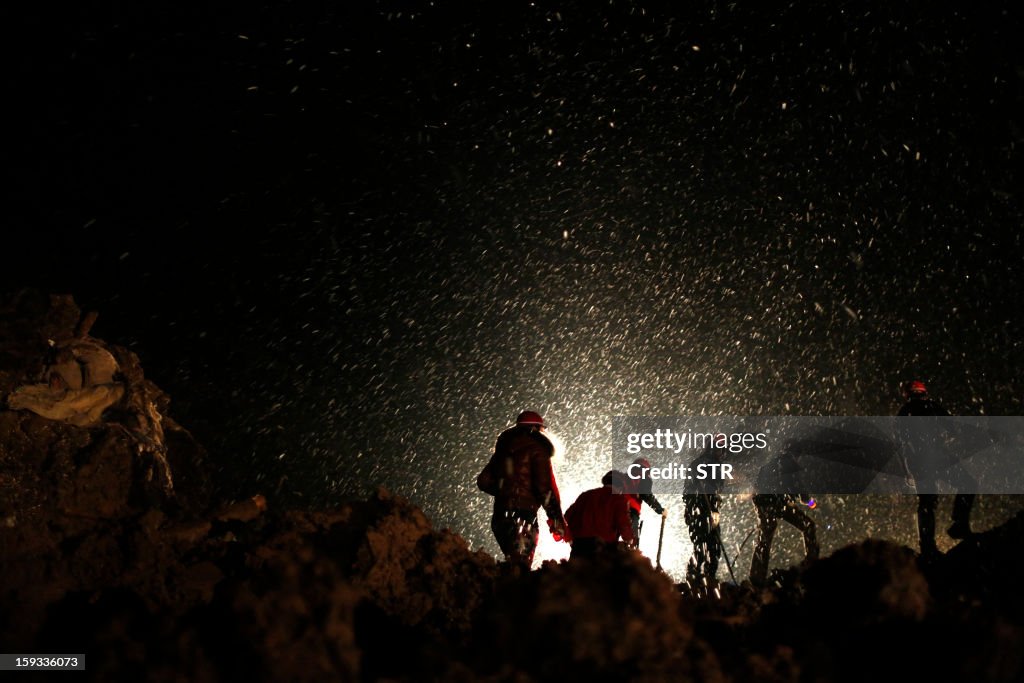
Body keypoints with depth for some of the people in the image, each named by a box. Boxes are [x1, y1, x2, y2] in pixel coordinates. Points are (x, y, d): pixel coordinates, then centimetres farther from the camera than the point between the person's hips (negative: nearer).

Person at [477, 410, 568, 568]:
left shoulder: (504, 448, 18)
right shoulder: (536, 448, -3)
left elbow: (484, 481, 22)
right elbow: (545, 486, -14)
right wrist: (556, 519, -10)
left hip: (500, 515, 7)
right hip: (524, 515, -7)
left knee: (513, 563, 16)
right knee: (520, 565, -11)